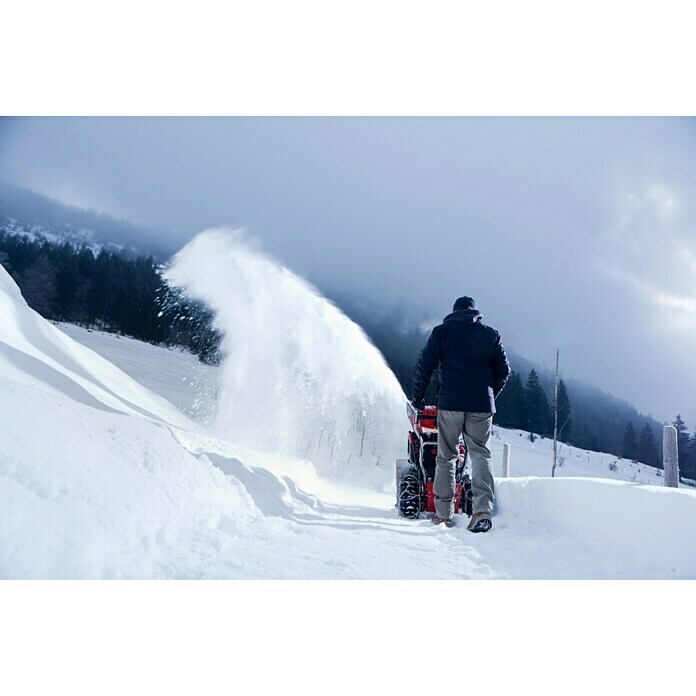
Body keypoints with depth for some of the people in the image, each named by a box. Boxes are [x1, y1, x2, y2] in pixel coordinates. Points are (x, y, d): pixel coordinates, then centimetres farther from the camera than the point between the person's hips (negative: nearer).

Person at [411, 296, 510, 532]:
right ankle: (483, 509, -17)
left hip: (450, 404, -1)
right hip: (482, 406, 1)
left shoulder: (442, 331, 8)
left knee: (446, 457, 10)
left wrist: (417, 397, 13)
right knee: (481, 455, 1)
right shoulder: (491, 334, 13)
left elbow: (425, 366, 3)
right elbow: (504, 371, 13)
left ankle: (443, 513, 11)